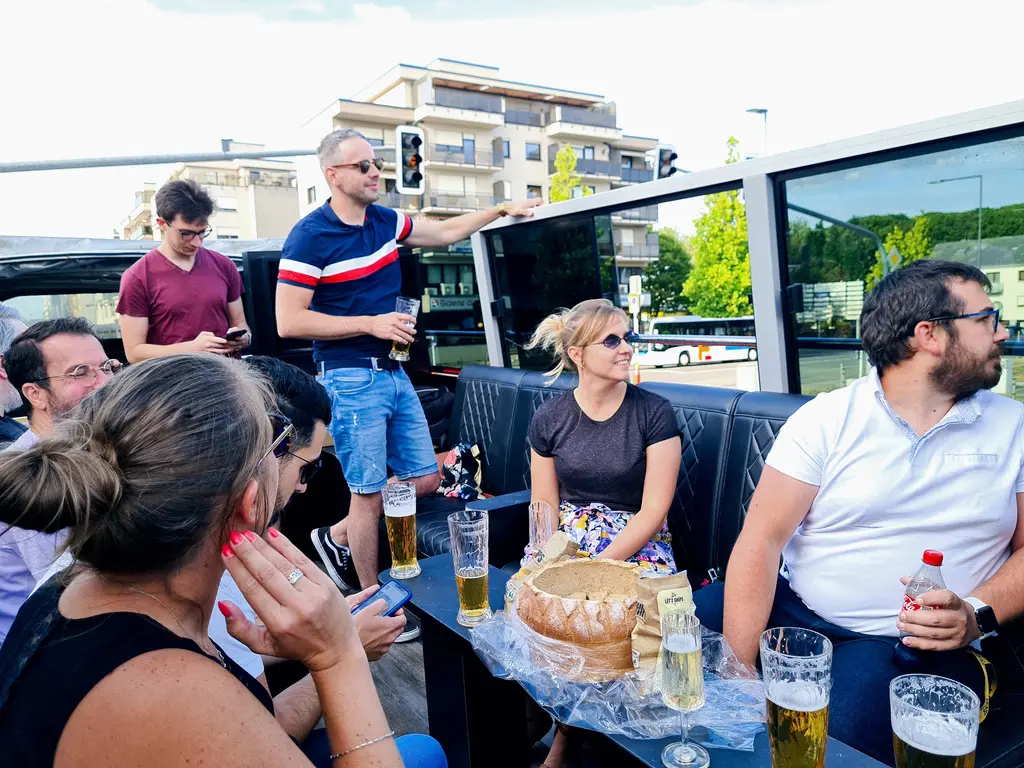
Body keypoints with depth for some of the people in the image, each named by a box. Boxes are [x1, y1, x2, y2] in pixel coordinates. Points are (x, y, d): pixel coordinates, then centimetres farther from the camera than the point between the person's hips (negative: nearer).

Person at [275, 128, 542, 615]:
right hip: (350, 378, -7)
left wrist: (502, 209, 21)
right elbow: (289, 322, -15)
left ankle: (337, 536, 31)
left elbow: (445, 232, 24)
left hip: (393, 372, 8)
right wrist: (371, 323, -17)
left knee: (425, 479, 12)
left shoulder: (385, 221, 9)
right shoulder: (310, 236, -11)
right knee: (369, 493, 2)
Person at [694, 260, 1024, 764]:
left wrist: (978, 615, -12)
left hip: (925, 642, 1)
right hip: (792, 610, 0)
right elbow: (762, 540, -10)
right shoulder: (826, 419, -3)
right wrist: (739, 669, -18)